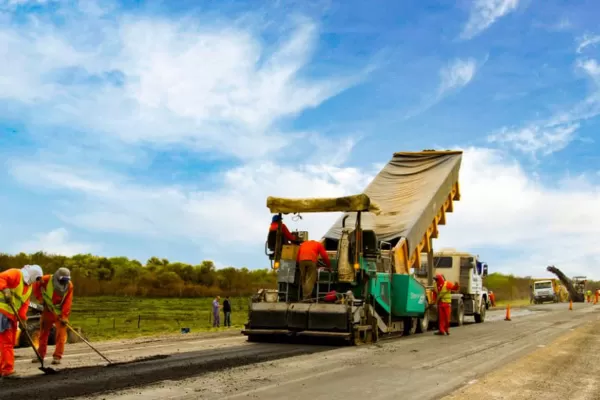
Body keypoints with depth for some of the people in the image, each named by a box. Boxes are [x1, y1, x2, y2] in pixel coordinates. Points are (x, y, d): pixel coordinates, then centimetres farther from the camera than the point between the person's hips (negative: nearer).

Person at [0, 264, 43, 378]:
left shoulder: (29, 287, 19)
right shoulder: (16, 274, -8)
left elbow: (24, 304, 14)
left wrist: (22, 319, 3)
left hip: (12, 315, 10)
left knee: (10, 342, 13)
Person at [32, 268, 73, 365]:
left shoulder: (69, 286, -18)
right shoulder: (47, 280, -21)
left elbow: (68, 302, -19)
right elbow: (36, 285, -3)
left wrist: (64, 316, -24)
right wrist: (40, 298, -9)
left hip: (61, 312, -1)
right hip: (48, 310, 1)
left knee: (61, 333, -8)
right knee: (44, 332, 10)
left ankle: (57, 356, -5)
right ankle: (40, 354, 23)